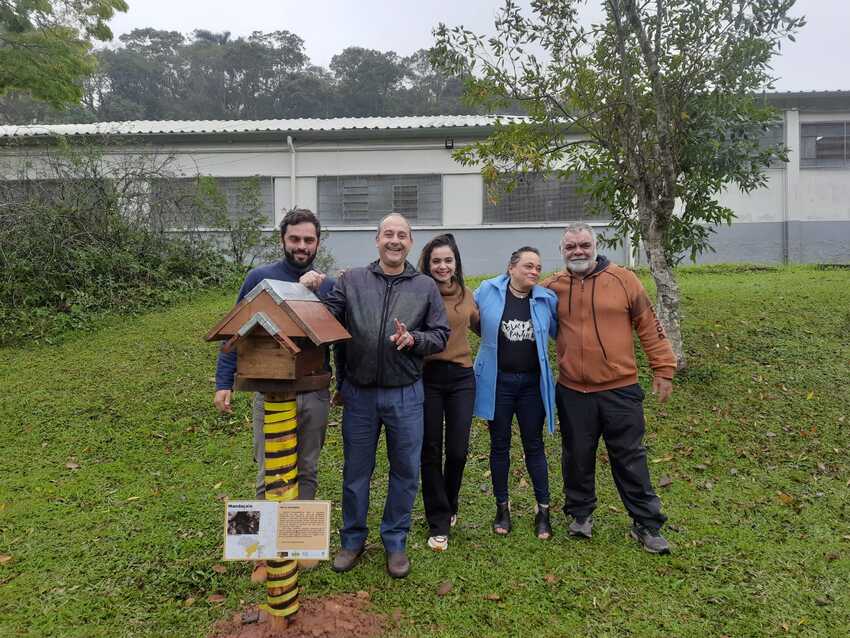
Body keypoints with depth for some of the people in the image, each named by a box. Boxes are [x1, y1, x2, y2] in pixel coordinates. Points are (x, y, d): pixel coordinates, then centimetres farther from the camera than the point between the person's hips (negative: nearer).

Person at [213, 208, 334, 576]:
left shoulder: (327, 285, 4)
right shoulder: (260, 278, -3)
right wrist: (224, 382, -5)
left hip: (315, 393, 3)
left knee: (307, 471, 15)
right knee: (270, 476, 4)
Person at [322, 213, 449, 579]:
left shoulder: (426, 287, 3)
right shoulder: (350, 280, 2)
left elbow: (440, 336, 2)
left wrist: (413, 339, -16)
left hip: (405, 395, 0)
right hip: (359, 393, 0)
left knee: (405, 472, 11)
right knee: (356, 471, 13)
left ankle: (395, 542, 31)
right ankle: (352, 539, 34)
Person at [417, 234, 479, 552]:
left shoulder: (466, 294, 8)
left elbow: (478, 325, 24)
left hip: (461, 377, 3)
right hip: (428, 377, -3)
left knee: (458, 450, 6)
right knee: (431, 451, 6)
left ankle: (448, 506, 35)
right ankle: (438, 522, 22)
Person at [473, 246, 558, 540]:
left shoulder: (547, 299, 0)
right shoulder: (488, 291, -5)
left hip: (532, 383, 1)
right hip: (498, 381, -1)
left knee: (534, 445, 9)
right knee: (500, 445, 11)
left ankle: (543, 509, 22)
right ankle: (502, 506, 27)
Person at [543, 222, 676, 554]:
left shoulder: (623, 280, -4)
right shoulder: (552, 286, 1)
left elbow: (649, 326, 0)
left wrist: (663, 369, -1)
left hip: (620, 389, -1)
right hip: (572, 391, 2)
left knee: (630, 459, 8)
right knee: (577, 457, 14)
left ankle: (647, 524, 23)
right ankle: (580, 514, 34)